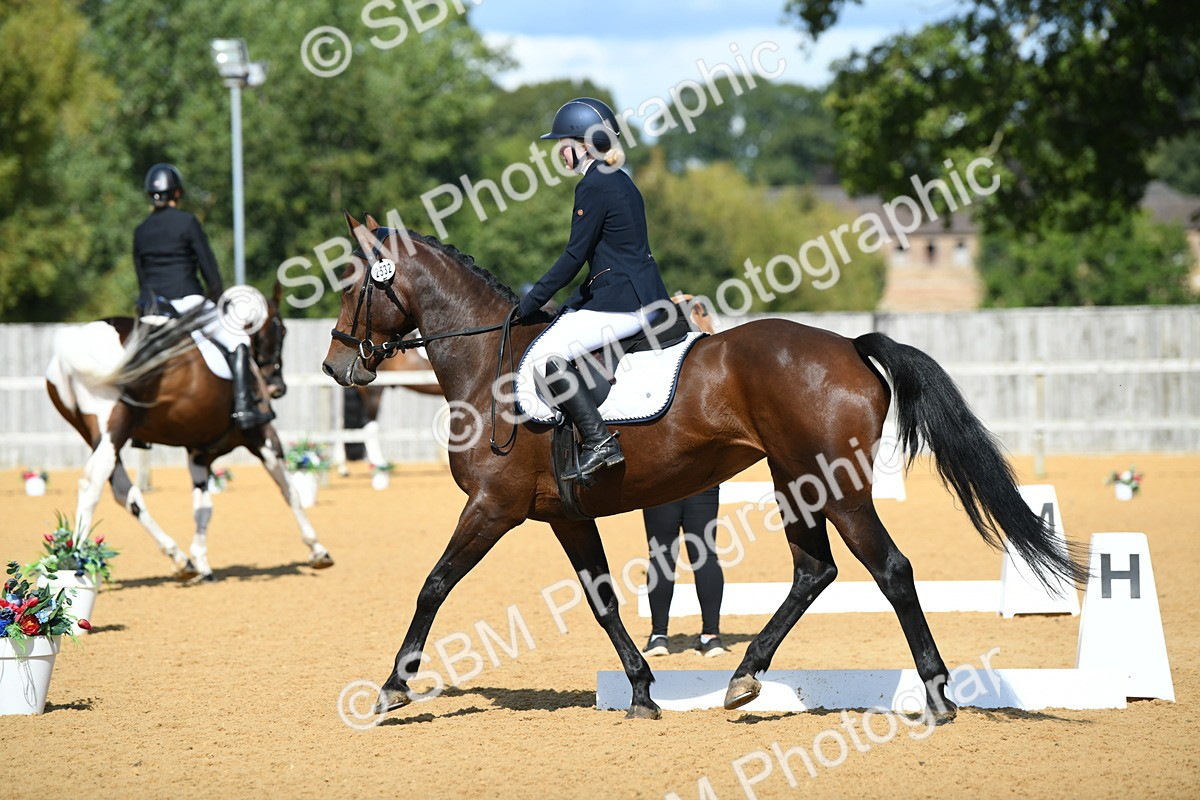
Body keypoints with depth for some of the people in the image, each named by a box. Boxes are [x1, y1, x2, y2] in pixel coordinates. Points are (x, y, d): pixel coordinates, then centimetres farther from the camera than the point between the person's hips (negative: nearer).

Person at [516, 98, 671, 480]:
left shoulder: (594, 185, -12)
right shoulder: (620, 182, 18)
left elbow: (574, 256, -13)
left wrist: (529, 303, -6)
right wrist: (571, 306, 19)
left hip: (622, 303, -11)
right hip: (646, 295, 11)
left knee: (545, 355, -13)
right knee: (562, 325, 27)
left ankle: (599, 441, -21)